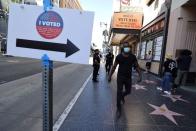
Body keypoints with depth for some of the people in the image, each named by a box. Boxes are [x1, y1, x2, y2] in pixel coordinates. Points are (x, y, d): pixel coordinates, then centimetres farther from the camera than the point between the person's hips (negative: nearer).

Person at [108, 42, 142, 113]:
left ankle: (122, 95, 50)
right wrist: (110, 76, -3)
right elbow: (114, 67, -2)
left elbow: (137, 66, 3)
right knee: (119, 92, 0)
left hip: (128, 77, 3)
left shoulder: (133, 57, -4)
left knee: (128, 91, 15)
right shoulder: (119, 56, -8)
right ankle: (118, 106, 20)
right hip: (120, 77, -2)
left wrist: (140, 75, -6)